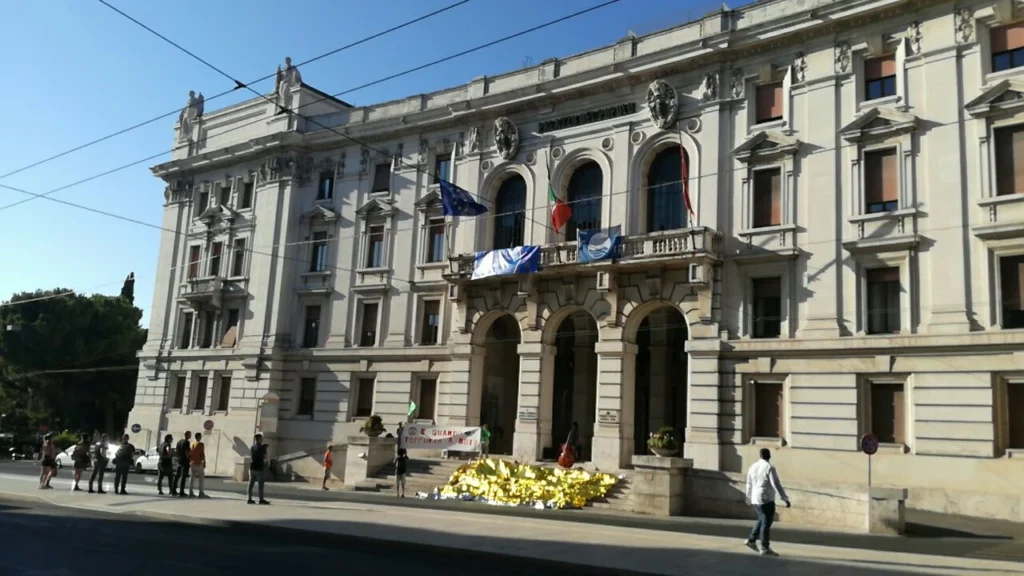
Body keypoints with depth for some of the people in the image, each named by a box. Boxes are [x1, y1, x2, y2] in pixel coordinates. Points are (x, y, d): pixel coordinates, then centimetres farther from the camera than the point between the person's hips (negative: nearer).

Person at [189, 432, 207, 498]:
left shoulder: (192, 444, 12)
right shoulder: (201, 444, -10)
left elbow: (189, 454, 15)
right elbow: (202, 454, -15)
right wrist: (204, 462, -11)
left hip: (193, 463, 7)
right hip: (199, 463, -7)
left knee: (192, 478, 8)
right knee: (202, 477, -4)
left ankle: (191, 493, 6)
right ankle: (201, 493, -10)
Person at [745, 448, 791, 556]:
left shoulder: (753, 467, 9)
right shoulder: (769, 468, -13)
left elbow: (749, 484, 17)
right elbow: (777, 485, -17)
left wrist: (749, 498, 28)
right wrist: (785, 498, -14)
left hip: (755, 499, 7)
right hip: (766, 499, -7)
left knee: (761, 520, 23)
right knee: (766, 523, -1)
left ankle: (751, 540, 20)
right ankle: (765, 548, 2)